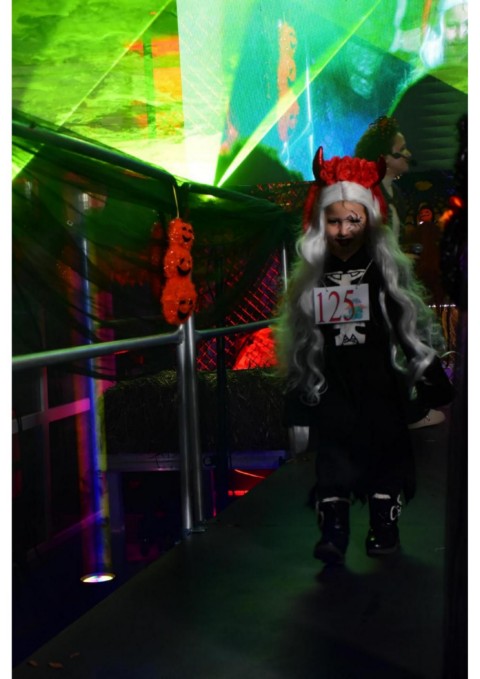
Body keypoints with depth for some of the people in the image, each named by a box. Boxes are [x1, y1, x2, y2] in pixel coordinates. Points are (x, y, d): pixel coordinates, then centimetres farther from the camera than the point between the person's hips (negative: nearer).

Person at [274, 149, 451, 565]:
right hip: (331, 387, 1)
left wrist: (433, 379, -5)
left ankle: (385, 528, 16)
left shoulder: (386, 270, 0)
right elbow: (298, 339, 11)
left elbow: (409, 329, -1)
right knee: (333, 453, -5)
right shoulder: (311, 277, 5)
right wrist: (295, 391, 11)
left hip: (380, 384, -1)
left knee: (386, 449, 3)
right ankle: (333, 532, -3)